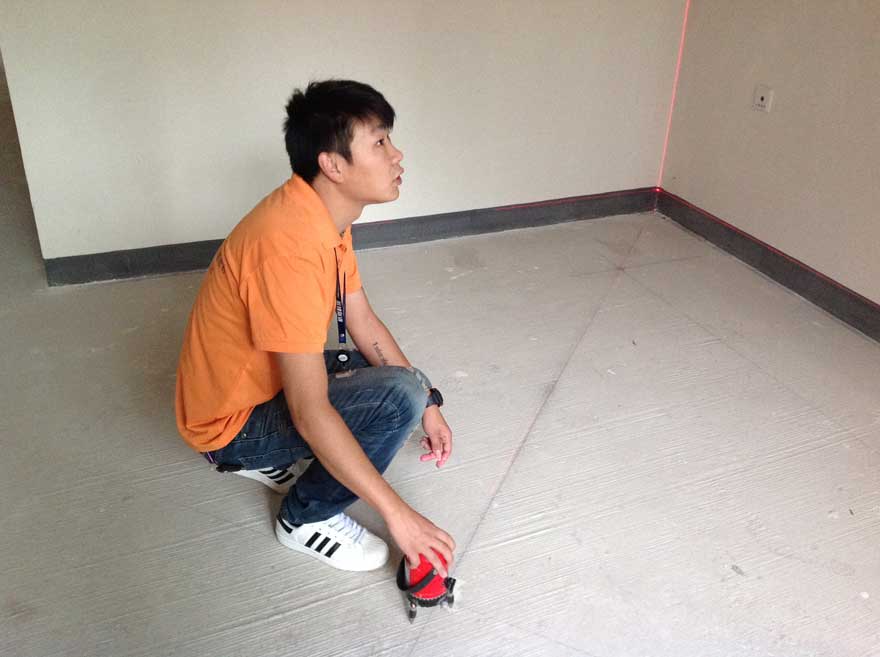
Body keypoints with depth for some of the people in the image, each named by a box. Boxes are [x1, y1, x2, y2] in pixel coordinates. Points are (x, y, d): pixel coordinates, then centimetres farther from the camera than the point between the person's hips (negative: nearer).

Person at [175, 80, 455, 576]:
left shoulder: (325, 214, -4)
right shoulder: (290, 244, -34)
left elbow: (363, 322, 7)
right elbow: (312, 415, -34)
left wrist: (429, 404, 3)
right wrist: (398, 514, -29)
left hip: (268, 381, 9)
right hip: (232, 423, -9)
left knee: (405, 379, 12)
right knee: (400, 396, -23)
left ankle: (266, 458, 17)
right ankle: (307, 518, -1)